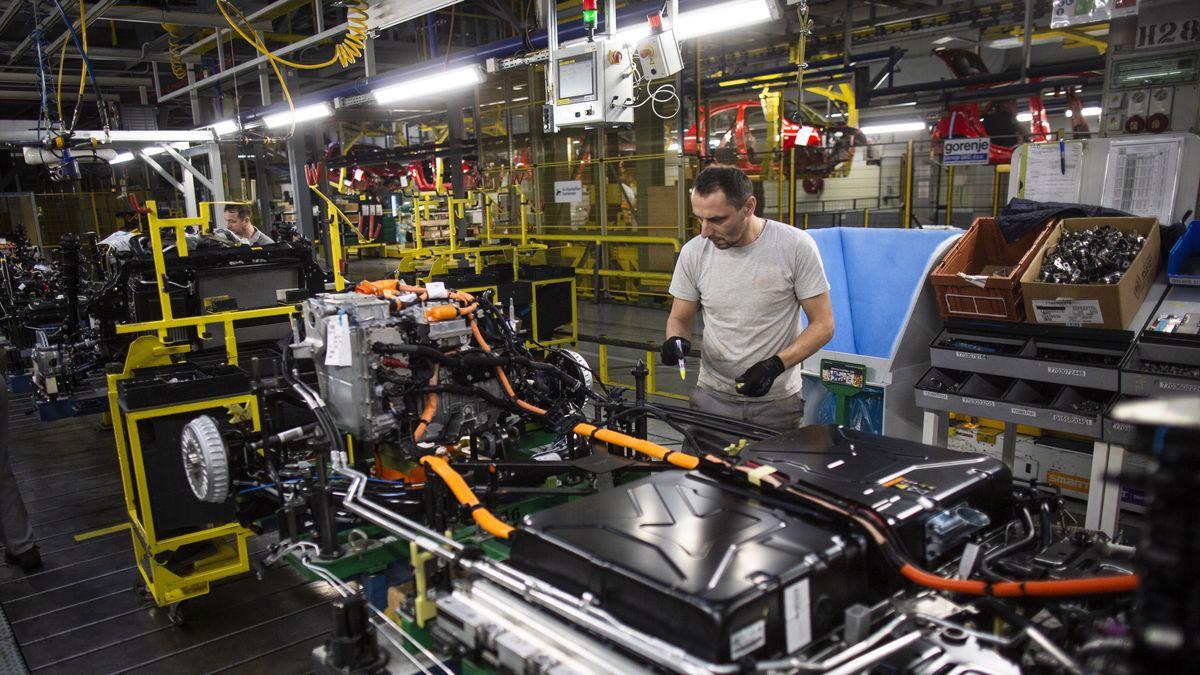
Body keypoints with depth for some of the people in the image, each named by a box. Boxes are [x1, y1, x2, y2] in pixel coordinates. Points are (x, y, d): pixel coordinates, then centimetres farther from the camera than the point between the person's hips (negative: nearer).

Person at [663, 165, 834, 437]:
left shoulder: (796, 246, -12)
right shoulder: (694, 252, -4)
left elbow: (822, 323, -7)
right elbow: (680, 318, 8)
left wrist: (776, 365, -20)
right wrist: (676, 341, -15)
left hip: (777, 401, -2)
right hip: (712, 396, 2)